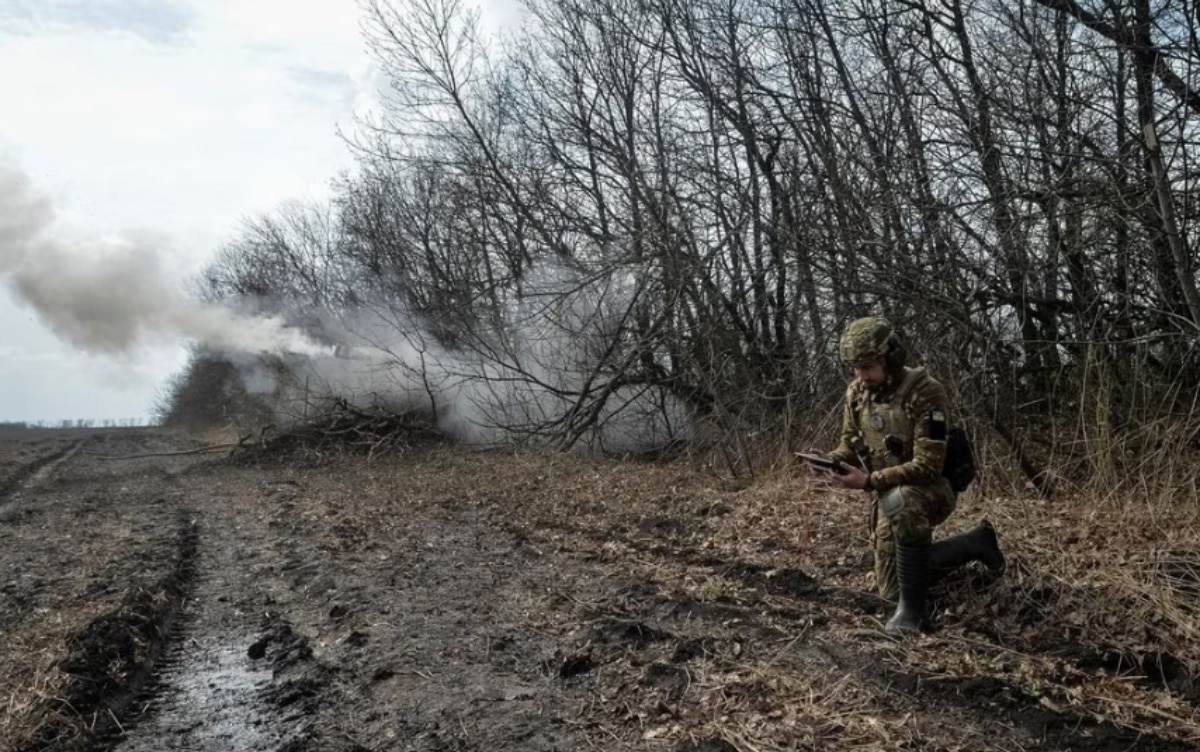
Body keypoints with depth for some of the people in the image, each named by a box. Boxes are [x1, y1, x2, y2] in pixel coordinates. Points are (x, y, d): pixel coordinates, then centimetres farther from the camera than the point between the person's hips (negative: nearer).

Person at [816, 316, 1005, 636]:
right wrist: (830, 461, -19)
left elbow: (927, 467, -30)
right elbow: (850, 444, 5)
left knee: (901, 502, -44)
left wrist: (869, 481, -38)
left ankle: (914, 604, -24)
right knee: (890, 589, 16)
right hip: (890, 498, 7)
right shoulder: (856, 393, -6)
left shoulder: (925, 393, -26)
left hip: (933, 489, -7)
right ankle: (975, 543, 34)